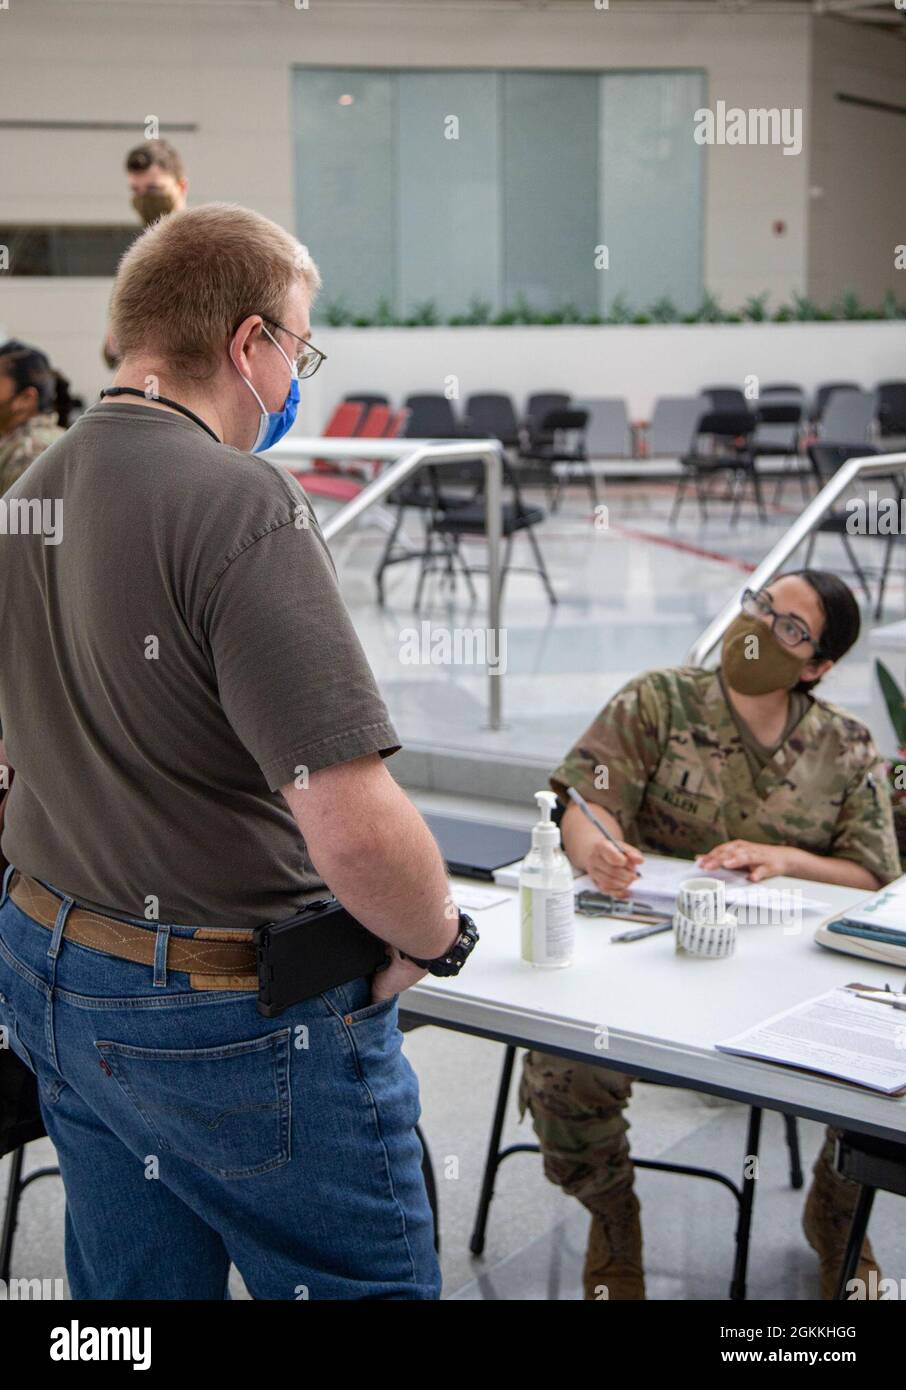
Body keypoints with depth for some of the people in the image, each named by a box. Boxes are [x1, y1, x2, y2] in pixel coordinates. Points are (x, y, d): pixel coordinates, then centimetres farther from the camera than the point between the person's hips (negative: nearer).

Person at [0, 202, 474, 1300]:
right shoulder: (242, 505, -23)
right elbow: (357, 829, -30)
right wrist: (434, 941, -11)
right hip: (233, 1021, -8)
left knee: (132, 1286, 23)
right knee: (365, 1282, 12)